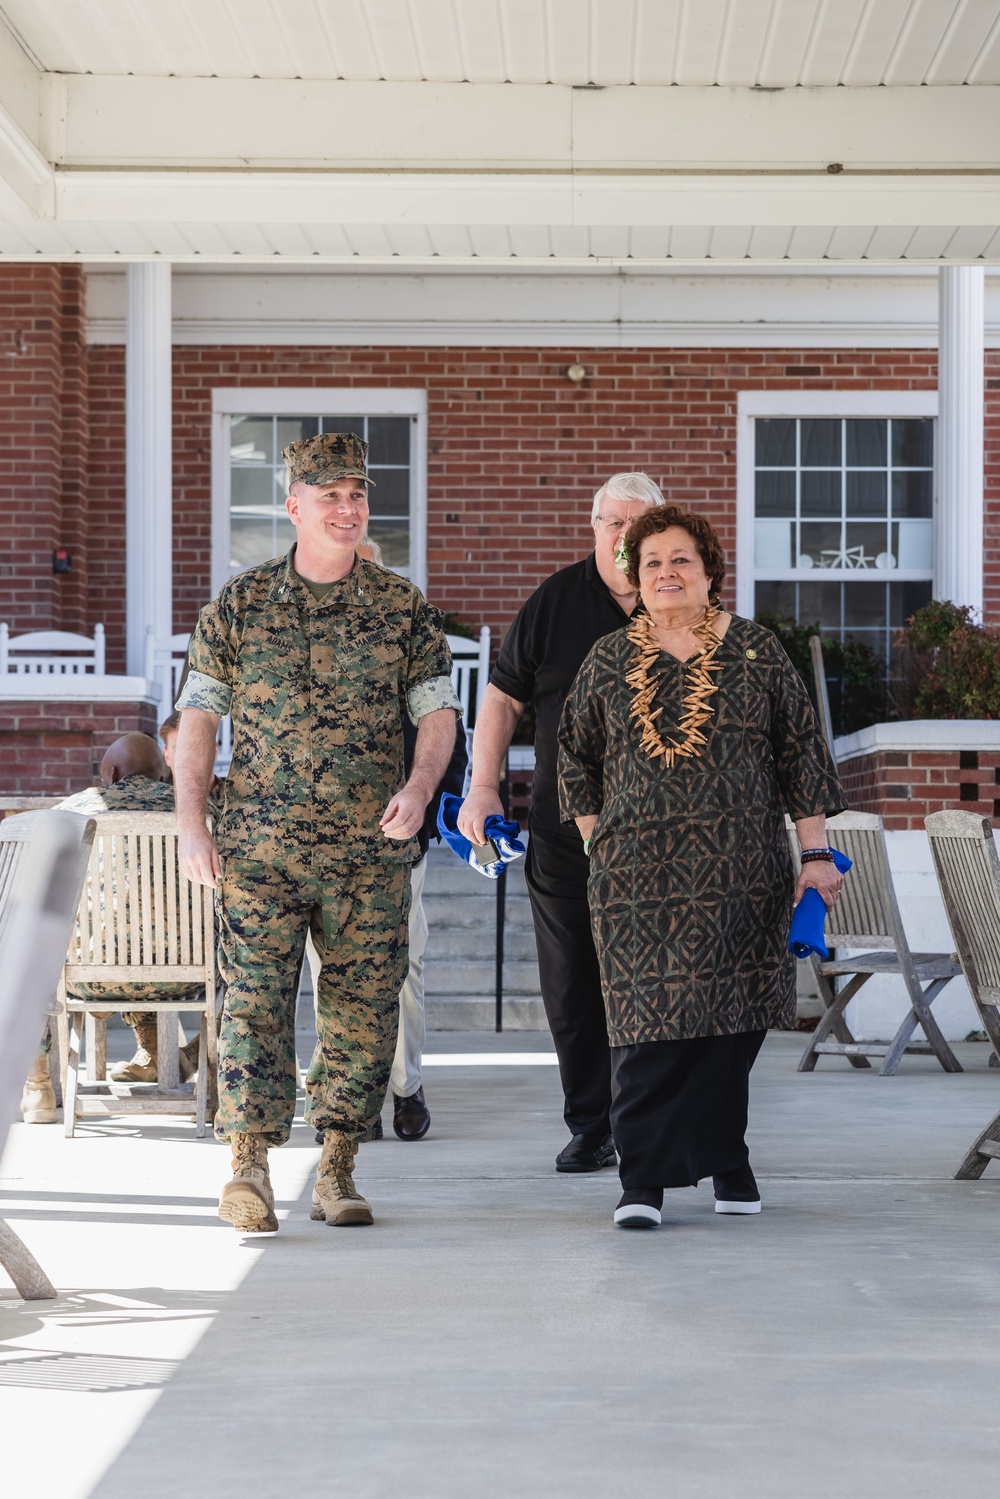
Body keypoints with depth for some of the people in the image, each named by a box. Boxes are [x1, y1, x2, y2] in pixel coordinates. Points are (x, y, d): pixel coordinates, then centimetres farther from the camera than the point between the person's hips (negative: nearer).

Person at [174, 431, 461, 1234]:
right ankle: (249, 1167, -7)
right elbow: (199, 715, 5)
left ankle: (337, 1169, 11)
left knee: (363, 1004, 3)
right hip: (261, 845, -1)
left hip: (372, 848, 1)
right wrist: (192, 824, -3)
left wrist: (420, 786, -14)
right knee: (256, 996, -7)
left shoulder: (403, 607, 6)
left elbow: (437, 710, 5)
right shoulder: (239, 604, 5)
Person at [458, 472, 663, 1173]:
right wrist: (484, 787, 0)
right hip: (564, 833, 1)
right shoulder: (558, 601, 4)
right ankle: (590, 1128, 14)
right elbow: (504, 696, 9)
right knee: (571, 989, 4)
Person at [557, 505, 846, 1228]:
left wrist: (816, 851, 3)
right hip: (639, 866, 0)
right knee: (648, 1019, -7)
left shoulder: (756, 652, 7)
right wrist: (597, 842, 12)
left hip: (740, 869, 0)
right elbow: (577, 758, 20)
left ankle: (723, 1158, 17)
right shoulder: (607, 661, 9)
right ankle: (644, 1180, -6)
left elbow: (802, 753, 7)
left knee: (731, 1020, 3)